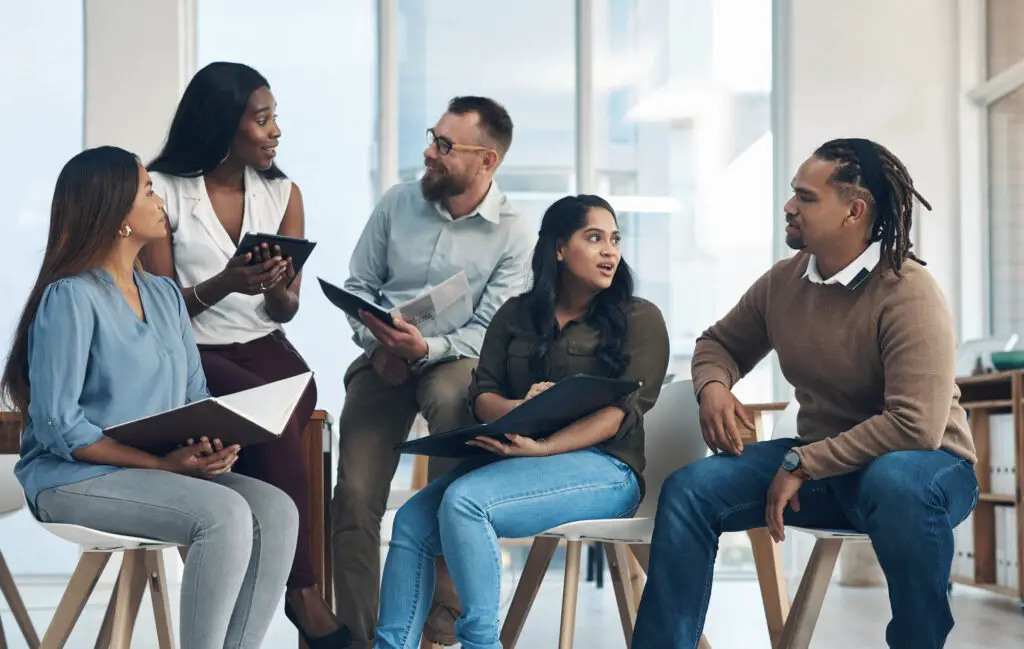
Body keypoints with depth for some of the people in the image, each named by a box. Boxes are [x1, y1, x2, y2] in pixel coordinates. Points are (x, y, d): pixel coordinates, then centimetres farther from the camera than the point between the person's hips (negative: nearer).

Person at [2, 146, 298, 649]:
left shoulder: (165, 295, 13)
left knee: (276, 510, -17)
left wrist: (215, 440, -12)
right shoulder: (71, 298, -12)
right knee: (225, 514, -30)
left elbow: (196, 396, 12)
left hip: (164, 471, 7)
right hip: (74, 477, -7)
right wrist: (164, 462, -21)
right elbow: (57, 427, -17)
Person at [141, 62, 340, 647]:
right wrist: (224, 285, -20)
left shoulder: (283, 193, 10)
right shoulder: (163, 192, -3)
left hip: (264, 348, 4)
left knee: (287, 408, -32)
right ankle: (303, 590, -25)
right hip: (192, 355, -4)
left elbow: (286, 310, 10)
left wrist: (276, 289, -14)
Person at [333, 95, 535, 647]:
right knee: (354, 495, -18)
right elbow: (358, 285, 10)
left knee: (452, 398, -40)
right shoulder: (397, 203, 2)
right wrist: (378, 344, -9)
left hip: (453, 356, -3)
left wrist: (426, 348, -28)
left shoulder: (513, 235, -7)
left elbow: (490, 331, -10)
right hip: (383, 358, 3)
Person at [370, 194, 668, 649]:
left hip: (601, 466, -5)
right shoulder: (516, 315, 16)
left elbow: (622, 411, -9)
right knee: (412, 521, -18)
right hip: (512, 454, 5)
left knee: (463, 501, -30)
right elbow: (482, 394, 9)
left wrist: (541, 447, -22)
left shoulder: (639, 319, 3)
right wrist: (516, 410, -16)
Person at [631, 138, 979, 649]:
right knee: (688, 489, -13)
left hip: (925, 465, -6)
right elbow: (721, 342, 19)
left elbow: (916, 426, -28)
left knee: (895, 481, -42)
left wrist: (802, 463, -25)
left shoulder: (908, 292, -20)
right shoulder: (783, 281, 1)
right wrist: (713, 386, -6)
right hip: (818, 462, 6)